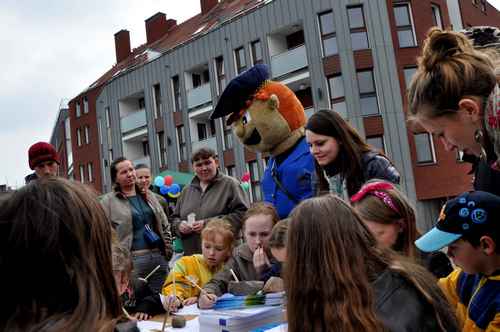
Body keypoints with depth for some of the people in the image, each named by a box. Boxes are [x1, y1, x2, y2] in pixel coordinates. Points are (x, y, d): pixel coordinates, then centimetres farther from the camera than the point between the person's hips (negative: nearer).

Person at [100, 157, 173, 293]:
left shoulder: (149, 196, 15)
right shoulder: (108, 201, 0)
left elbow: (165, 225, 18)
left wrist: (168, 249, 9)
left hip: (159, 257, 5)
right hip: (132, 260, -4)